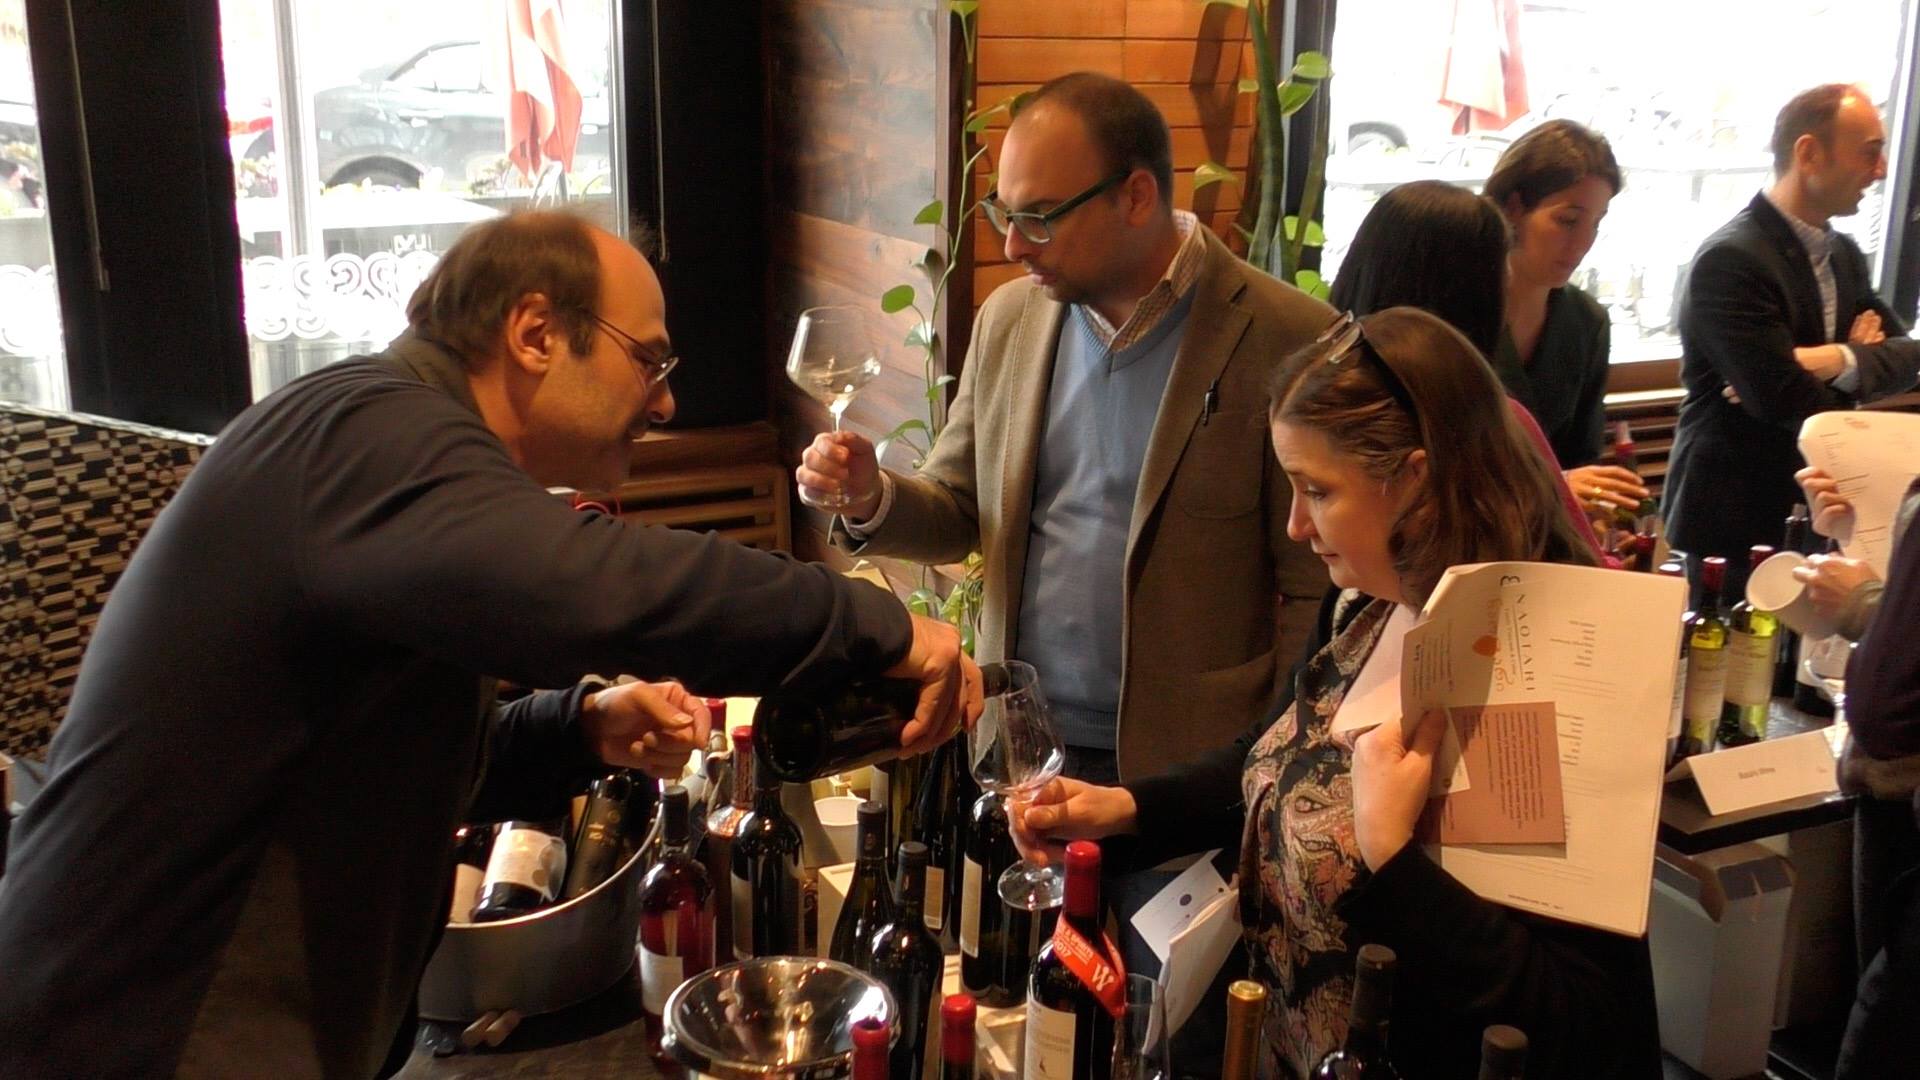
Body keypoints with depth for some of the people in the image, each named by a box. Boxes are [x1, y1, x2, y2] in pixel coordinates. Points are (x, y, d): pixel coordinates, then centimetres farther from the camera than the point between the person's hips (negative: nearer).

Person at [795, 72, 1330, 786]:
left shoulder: (1287, 341, -12)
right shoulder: (1008, 319, 5)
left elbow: (1315, 592, -10)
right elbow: (957, 515, 12)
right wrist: (871, 497, -8)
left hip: (1181, 772, -4)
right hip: (1018, 751, 5)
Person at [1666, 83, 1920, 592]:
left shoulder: (1844, 255, 12)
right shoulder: (1731, 261, -18)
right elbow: (1784, 398, -25)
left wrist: (1838, 360, -18)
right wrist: (1859, 358, -3)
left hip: (1813, 517, 8)